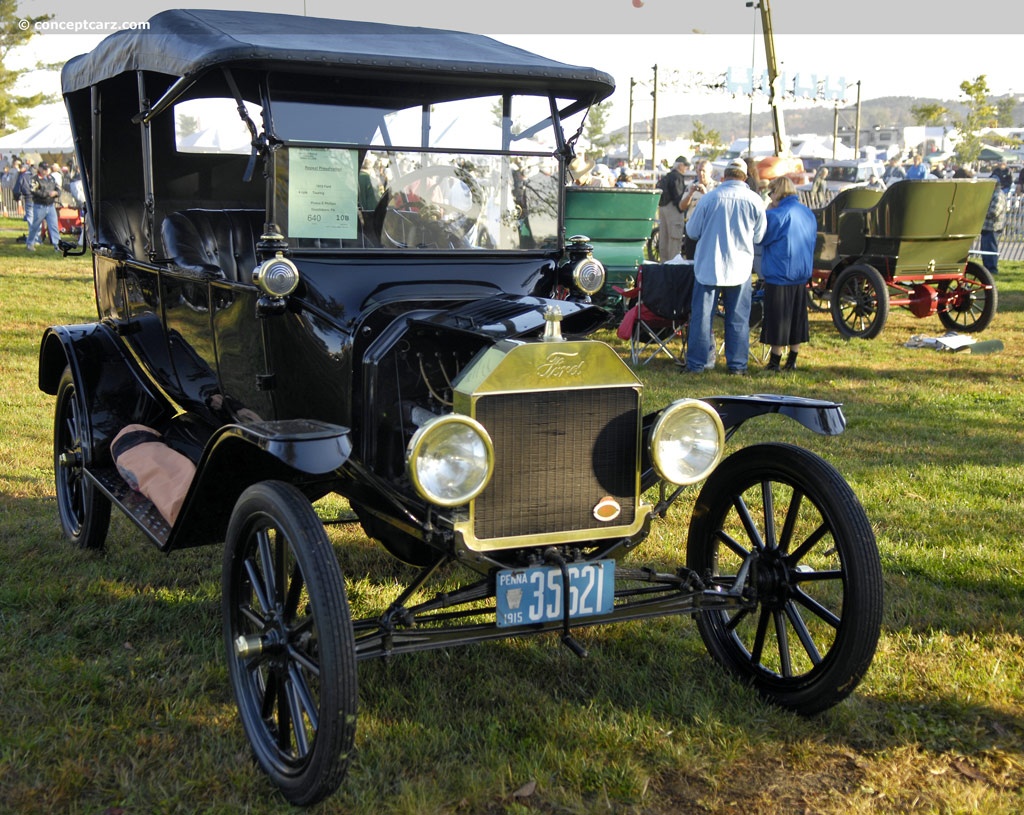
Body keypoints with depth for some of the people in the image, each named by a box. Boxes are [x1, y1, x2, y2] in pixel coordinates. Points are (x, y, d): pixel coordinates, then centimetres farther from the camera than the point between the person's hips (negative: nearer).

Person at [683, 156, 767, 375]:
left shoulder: (710, 198, -8)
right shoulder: (755, 200, -4)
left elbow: (692, 231, 0)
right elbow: (759, 236, 6)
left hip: (708, 265, -1)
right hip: (740, 267, 1)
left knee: (702, 315, 6)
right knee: (738, 318, 10)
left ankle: (697, 363, 8)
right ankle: (737, 364, 13)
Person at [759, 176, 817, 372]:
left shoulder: (777, 215, -16)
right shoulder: (809, 213, 8)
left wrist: (766, 211, -2)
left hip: (779, 275, -7)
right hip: (802, 274, 7)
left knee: (777, 320, 0)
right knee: (797, 318, 12)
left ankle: (775, 362, 4)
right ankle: (792, 361, 17)